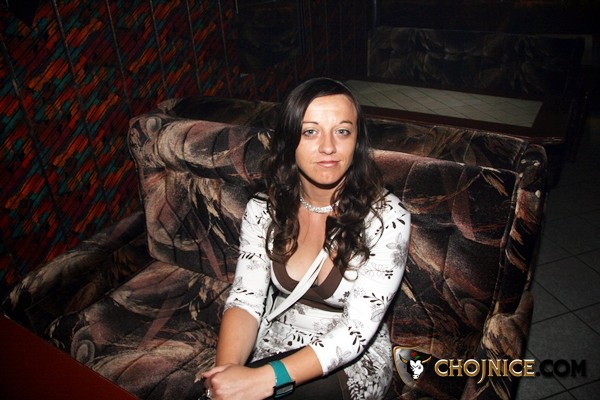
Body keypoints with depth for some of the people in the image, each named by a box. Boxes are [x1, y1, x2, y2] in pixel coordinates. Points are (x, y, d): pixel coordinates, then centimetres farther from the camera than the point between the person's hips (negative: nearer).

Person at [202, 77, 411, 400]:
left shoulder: (386, 217, -20)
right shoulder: (263, 209, -8)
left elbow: (357, 330, -23)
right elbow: (246, 299, -11)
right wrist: (228, 369, -31)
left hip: (353, 360, -3)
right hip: (273, 348, 3)